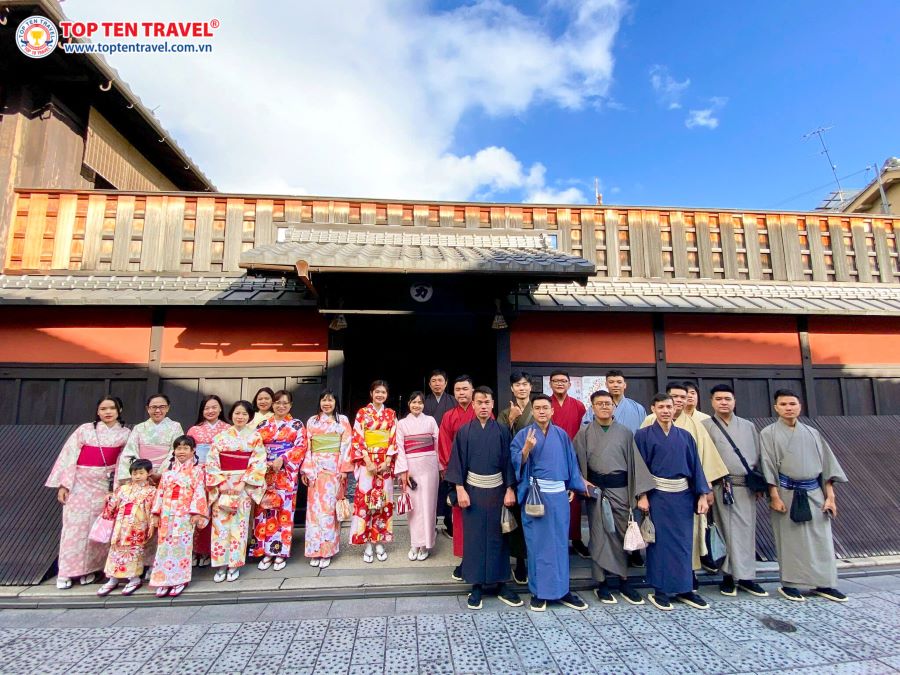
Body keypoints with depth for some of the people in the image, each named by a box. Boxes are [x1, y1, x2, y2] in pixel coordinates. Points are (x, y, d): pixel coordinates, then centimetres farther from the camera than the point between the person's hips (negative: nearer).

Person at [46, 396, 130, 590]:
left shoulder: (125, 433, 2)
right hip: (80, 484, -1)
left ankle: (89, 568, 19)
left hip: (107, 485, 1)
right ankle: (66, 572, 12)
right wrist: (63, 484, -8)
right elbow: (69, 455, -4)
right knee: (76, 524, -1)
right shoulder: (85, 430, -3)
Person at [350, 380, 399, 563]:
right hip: (366, 462, -2)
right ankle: (367, 545, 8)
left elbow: (394, 440, 4)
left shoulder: (391, 414, 8)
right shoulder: (362, 413, 1)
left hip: (385, 463, 2)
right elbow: (358, 439, -4)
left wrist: (387, 462, -8)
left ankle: (380, 543, 15)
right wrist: (368, 462, -12)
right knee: (365, 499, -3)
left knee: (383, 500, 4)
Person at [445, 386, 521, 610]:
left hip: (497, 489, 1)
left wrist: (510, 489, -6)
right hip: (473, 489, 0)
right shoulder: (464, 431, -3)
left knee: (497, 536, 8)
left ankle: (501, 584, 21)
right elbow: (458, 462, -2)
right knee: (474, 536, 5)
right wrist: (460, 490, -9)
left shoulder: (502, 430, -2)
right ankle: (477, 585, 18)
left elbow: (508, 461, -1)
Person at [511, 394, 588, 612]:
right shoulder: (523, 435, -2)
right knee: (537, 542, 3)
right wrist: (526, 449, -26)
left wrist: (572, 487, 8)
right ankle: (538, 591, 16)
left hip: (559, 494, 3)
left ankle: (562, 589, 21)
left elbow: (570, 462, 13)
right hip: (535, 494, -3)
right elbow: (516, 463, -8)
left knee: (560, 542, 9)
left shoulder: (561, 435, 7)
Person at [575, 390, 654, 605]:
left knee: (622, 534, 8)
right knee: (599, 536, 6)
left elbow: (635, 462, 3)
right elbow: (577, 462, 2)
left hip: (620, 487, 1)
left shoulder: (625, 432, 5)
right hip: (596, 488, -1)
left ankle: (623, 581, 24)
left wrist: (641, 493, -1)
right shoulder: (584, 433, 3)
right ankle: (601, 583, 18)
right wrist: (583, 482, -12)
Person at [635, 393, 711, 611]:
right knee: (660, 541, 3)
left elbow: (695, 465, 7)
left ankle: (685, 589, 23)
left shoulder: (685, 436, 8)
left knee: (683, 542, 9)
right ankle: (659, 590, 15)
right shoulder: (643, 435, -3)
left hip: (683, 495, 3)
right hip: (657, 495, -3)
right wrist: (642, 495, -12)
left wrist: (702, 495, 0)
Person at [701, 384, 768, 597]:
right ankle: (728, 576, 12)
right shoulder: (705, 426, 1)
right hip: (720, 487, -2)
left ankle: (746, 577, 13)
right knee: (725, 531, 2)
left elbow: (758, 455, 14)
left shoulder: (748, 426, 11)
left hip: (746, 486, 3)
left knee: (746, 531, 4)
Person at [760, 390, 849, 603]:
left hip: (814, 493, 4)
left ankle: (823, 583, 21)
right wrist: (775, 496, -12)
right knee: (790, 539, 3)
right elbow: (768, 466, -6)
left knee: (821, 539, 7)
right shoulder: (769, 433, -2)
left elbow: (827, 464, 8)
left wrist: (830, 495, 1)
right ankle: (789, 584, 13)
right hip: (787, 493, -3)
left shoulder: (812, 433, 9)